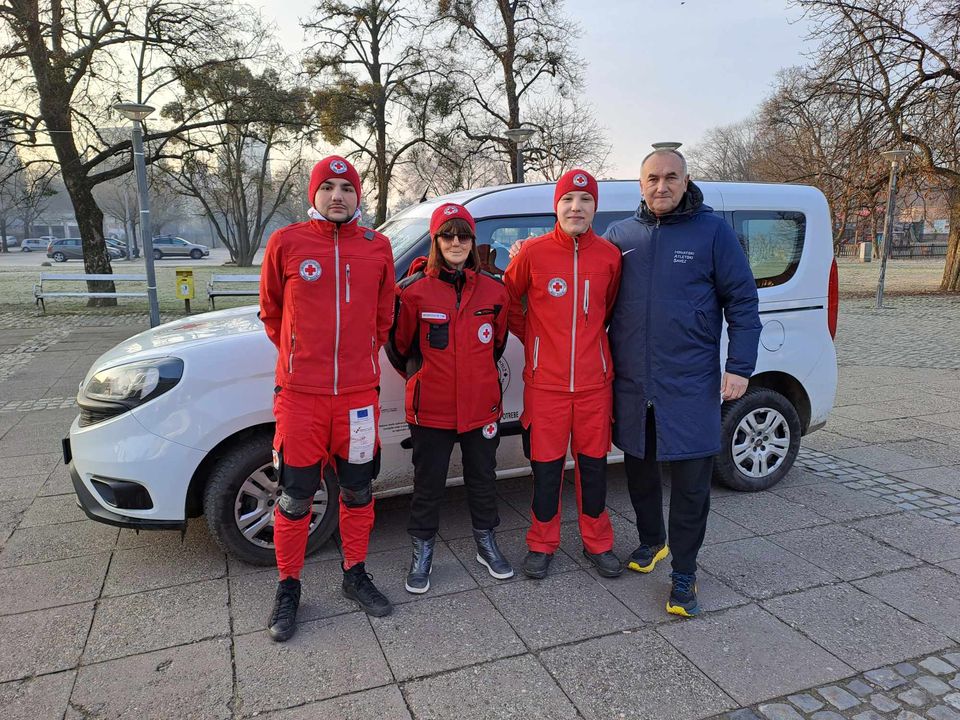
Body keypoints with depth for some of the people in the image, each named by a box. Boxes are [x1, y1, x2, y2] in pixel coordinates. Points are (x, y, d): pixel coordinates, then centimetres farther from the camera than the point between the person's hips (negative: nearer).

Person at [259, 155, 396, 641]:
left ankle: (355, 575, 33)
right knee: (295, 496, 7)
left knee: (357, 489, 14)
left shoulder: (377, 248, 4)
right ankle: (288, 586, 26)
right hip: (300, 393, -2)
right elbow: (270, 311, 9)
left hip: (359, 391, 2)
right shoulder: (286, 243, -2)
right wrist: (297, 356, 11)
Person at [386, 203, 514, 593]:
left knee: (483, 478, 18)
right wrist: (423, 378, 4)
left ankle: (486, 543, 37)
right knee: (428, 484, 11)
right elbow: (399, 345, 0)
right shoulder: (414, 290, -9)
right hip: (431, 409, -2)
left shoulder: (494, 290, 1)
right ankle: (422, 553, 29)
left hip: (482, 406, 3)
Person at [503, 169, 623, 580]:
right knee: (546, 466, 7)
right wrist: (530, 337, 8)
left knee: (593, 464, 12)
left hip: (594, 380, 2)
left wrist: (590, 337, 11)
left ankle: (597, 543, 29)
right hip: (545, 382, -2)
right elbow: (508, 298, 9)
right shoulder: (533, 252, -4)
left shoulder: (609, 256, 2)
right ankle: (542, 545, 25)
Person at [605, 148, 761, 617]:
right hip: (631, 383, 4)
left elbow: (742, 301, -2)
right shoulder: (621, 235, 6)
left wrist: (740, 367, -8)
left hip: (690, 383, -3)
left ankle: (684, 574, 17)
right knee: (639, 469, 16)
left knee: (691, 481, 1)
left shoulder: (712, 231, -2)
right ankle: (651, 542, 39)